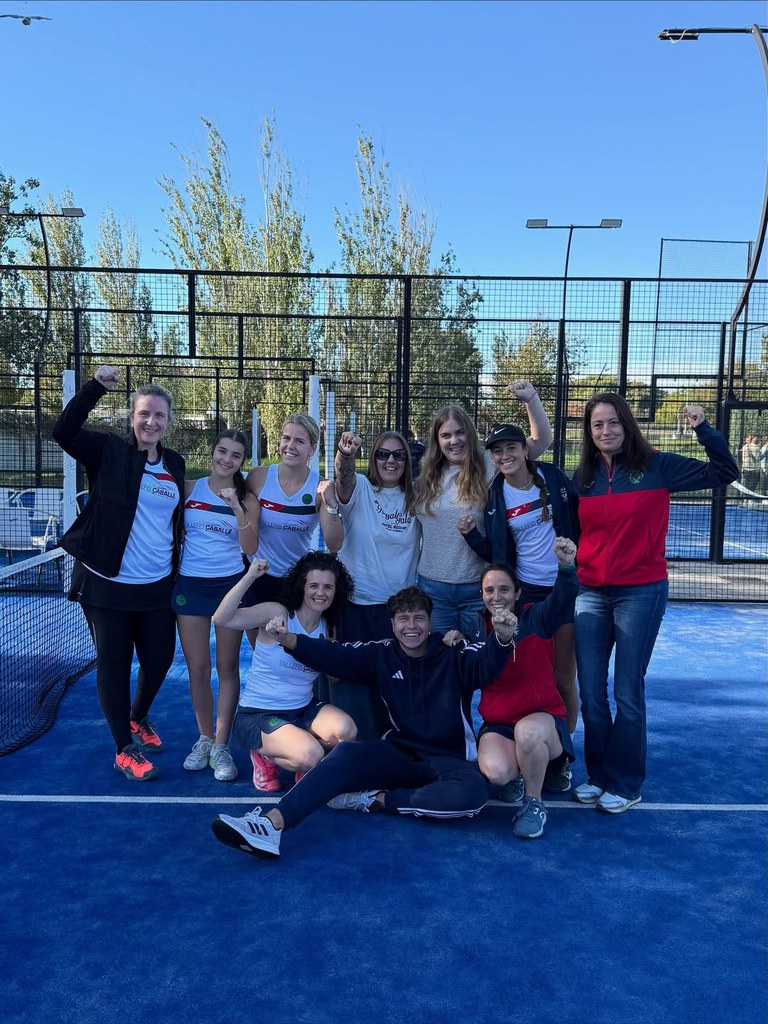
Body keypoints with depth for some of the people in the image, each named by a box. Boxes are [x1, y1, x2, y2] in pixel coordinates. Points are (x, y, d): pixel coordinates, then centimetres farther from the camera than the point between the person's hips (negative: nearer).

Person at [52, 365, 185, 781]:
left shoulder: (175, 465, 7)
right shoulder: (109, 452, -6)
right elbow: (63, 432, -21)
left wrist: (179, 574, 16)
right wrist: (97, 386, -28)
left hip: (157, 586, 5)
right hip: (107, 583, -4)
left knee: (159, 659, 13)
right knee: (114, 665, 5)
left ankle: (137, 718, 44)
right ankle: (124, 749, 21)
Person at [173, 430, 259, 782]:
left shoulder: (246, 499, 0)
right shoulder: (189, 489, 1)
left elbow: (250, 549, -9)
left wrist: (237, 508, -18)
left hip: (231, 584, 0)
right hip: (190, 584, 1)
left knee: (227, 666, 2)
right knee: (197, 667, 5)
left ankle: (220, 746, 10)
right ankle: (204, 739, 22)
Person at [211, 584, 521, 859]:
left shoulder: (454, 655, -4)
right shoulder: (383, 654, 3)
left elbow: (487, 665, -24)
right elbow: (333, 656, -10)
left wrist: (502, 638, -48)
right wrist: (287, 639, -28)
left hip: (450, 761, -2)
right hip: (401, 755, 2)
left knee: (473, 791, -35)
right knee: (348, 752, -26)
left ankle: (376, 799, -24)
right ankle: (271, 825, -38)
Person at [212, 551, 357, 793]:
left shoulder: (327, 628, 3)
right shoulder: (277, 614, -16)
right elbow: (221, 619, -30)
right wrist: (250, 576, -36)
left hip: (303, 710, 5)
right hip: (258, 715, -5)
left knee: (346, 730, -25)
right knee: (311, 755, -29)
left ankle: (304, 766, 7)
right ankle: (266, 756, 5)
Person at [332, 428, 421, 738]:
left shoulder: (414, 499, 5)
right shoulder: (360, 489, -4)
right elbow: (343, 478, -28)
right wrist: (345, 454, -48)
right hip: (354, 600, -2)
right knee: (350, 678, 5)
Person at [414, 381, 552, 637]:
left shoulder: (489, 471, -4)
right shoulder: (426, 480, 6)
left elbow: (541, 442, -7)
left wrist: (531, 399, -15)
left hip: (478, 588, -2)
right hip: (432, 587, 3)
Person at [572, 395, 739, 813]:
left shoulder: (656, 466, -4)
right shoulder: (582, 477, 6)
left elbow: (724, 473, -6)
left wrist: (703, 430, -16)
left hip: (641, 594, -4)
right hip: (590, 594, 4)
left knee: (627, 692, 0)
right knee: (590, 692, 8)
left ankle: (625, 783, 15)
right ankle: (597, 774, 24)